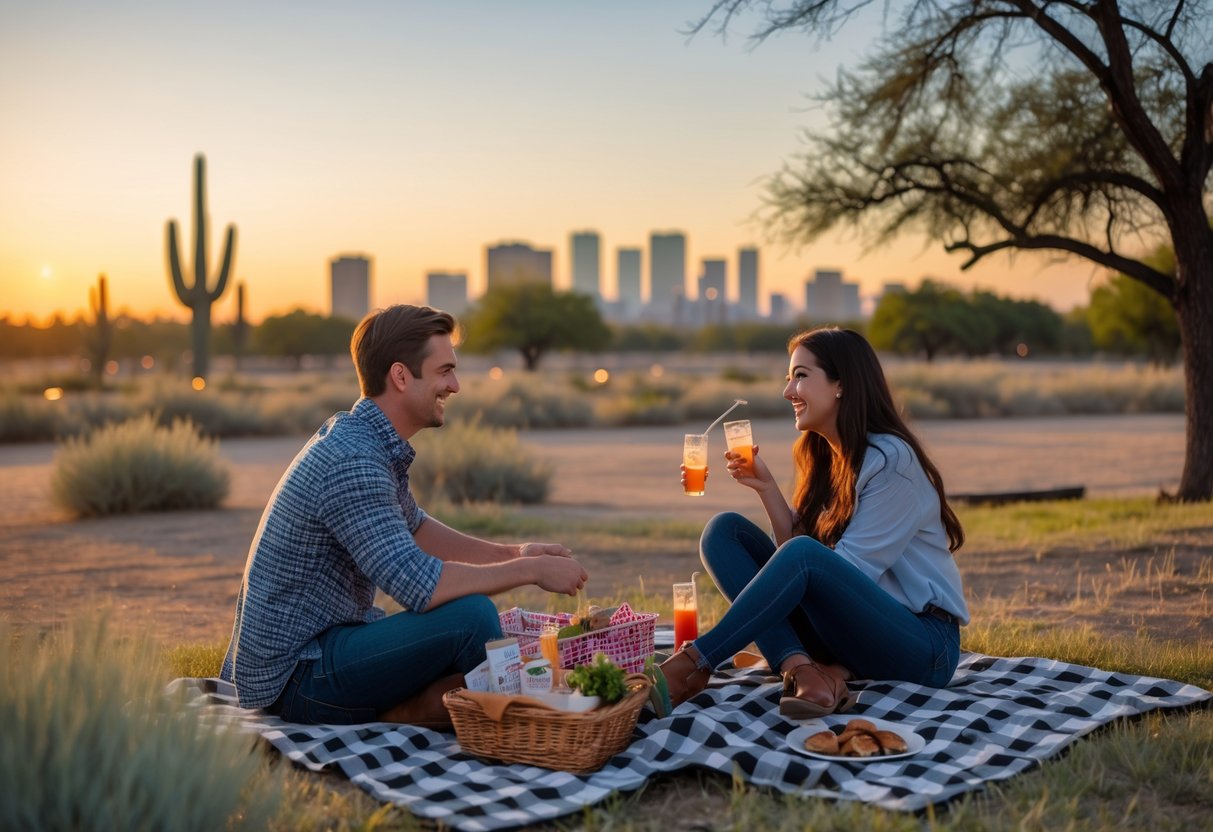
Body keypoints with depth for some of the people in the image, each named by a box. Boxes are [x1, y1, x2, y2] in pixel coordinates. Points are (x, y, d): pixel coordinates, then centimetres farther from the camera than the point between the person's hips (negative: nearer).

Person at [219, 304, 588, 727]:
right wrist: (529, 570, -20)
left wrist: (512, 552, 10)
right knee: (472, 615, -28)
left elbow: (414, 529, 23)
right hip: (295, 676, -10)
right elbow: (418, 586, -32)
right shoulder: (353, 462, -25)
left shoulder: (367, 441, 8)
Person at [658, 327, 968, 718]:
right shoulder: (824, 456, 11)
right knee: (725, 529, -5)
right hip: (851, 627, 8)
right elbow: (794, 543, 5)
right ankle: (801, 668, -24)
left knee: (804, 556, -35)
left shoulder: (890, 458, -13)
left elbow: (850, 569, -15)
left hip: (924, 644, -8)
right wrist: (766, 487, -7)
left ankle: (693, 664, -24)